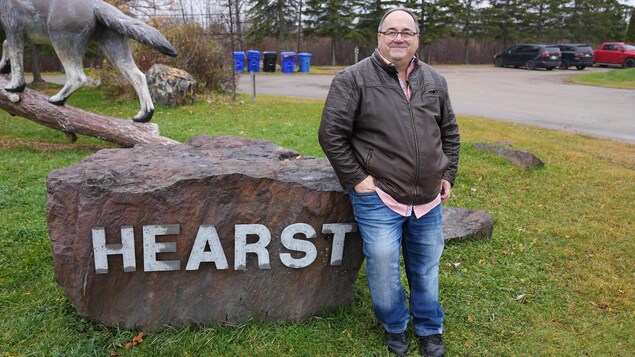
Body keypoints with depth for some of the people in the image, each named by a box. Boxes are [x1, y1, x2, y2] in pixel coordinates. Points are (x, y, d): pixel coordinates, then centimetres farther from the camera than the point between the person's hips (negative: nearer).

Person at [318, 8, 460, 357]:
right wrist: (356, 178, -13)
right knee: (383, 268, 1)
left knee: (426, 267, 16)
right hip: (378, 198, -4)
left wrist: (448, 175, 11)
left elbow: (450, 132, 18)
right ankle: (394, 326, 30)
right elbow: (331, 134, -11)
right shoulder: (353, 79, -8)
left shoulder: (434, 81, 8)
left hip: (428, 198, 5)